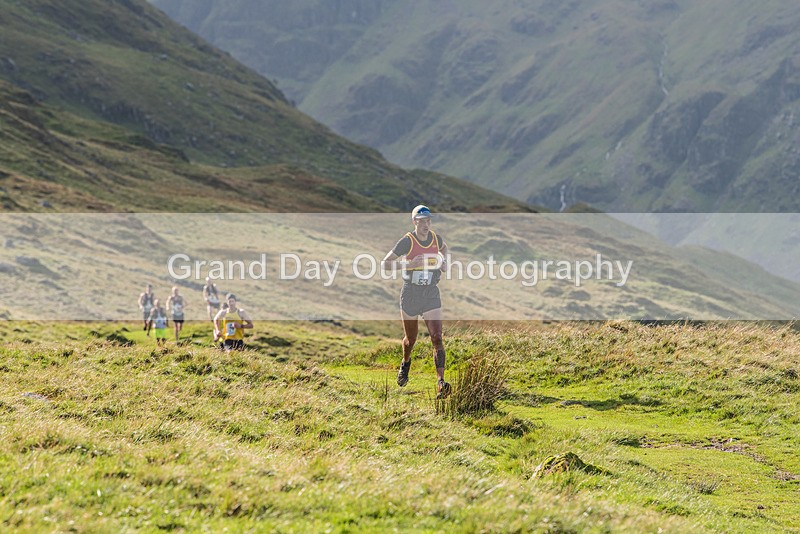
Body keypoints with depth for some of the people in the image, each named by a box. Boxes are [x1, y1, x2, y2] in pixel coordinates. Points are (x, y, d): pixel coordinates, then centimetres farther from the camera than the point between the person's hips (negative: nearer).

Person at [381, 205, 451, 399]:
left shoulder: (436, 238, -1)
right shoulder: (407, 241, -13)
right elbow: (385, 263, -15)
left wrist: (443, 263, 6)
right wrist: (409, 264, -28)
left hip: (431, 295, 2)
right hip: (410, 294, -2)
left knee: (437, 338, -14)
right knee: (411, 339, 15)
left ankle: (441, 383, -19)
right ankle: (405, 363, 49)